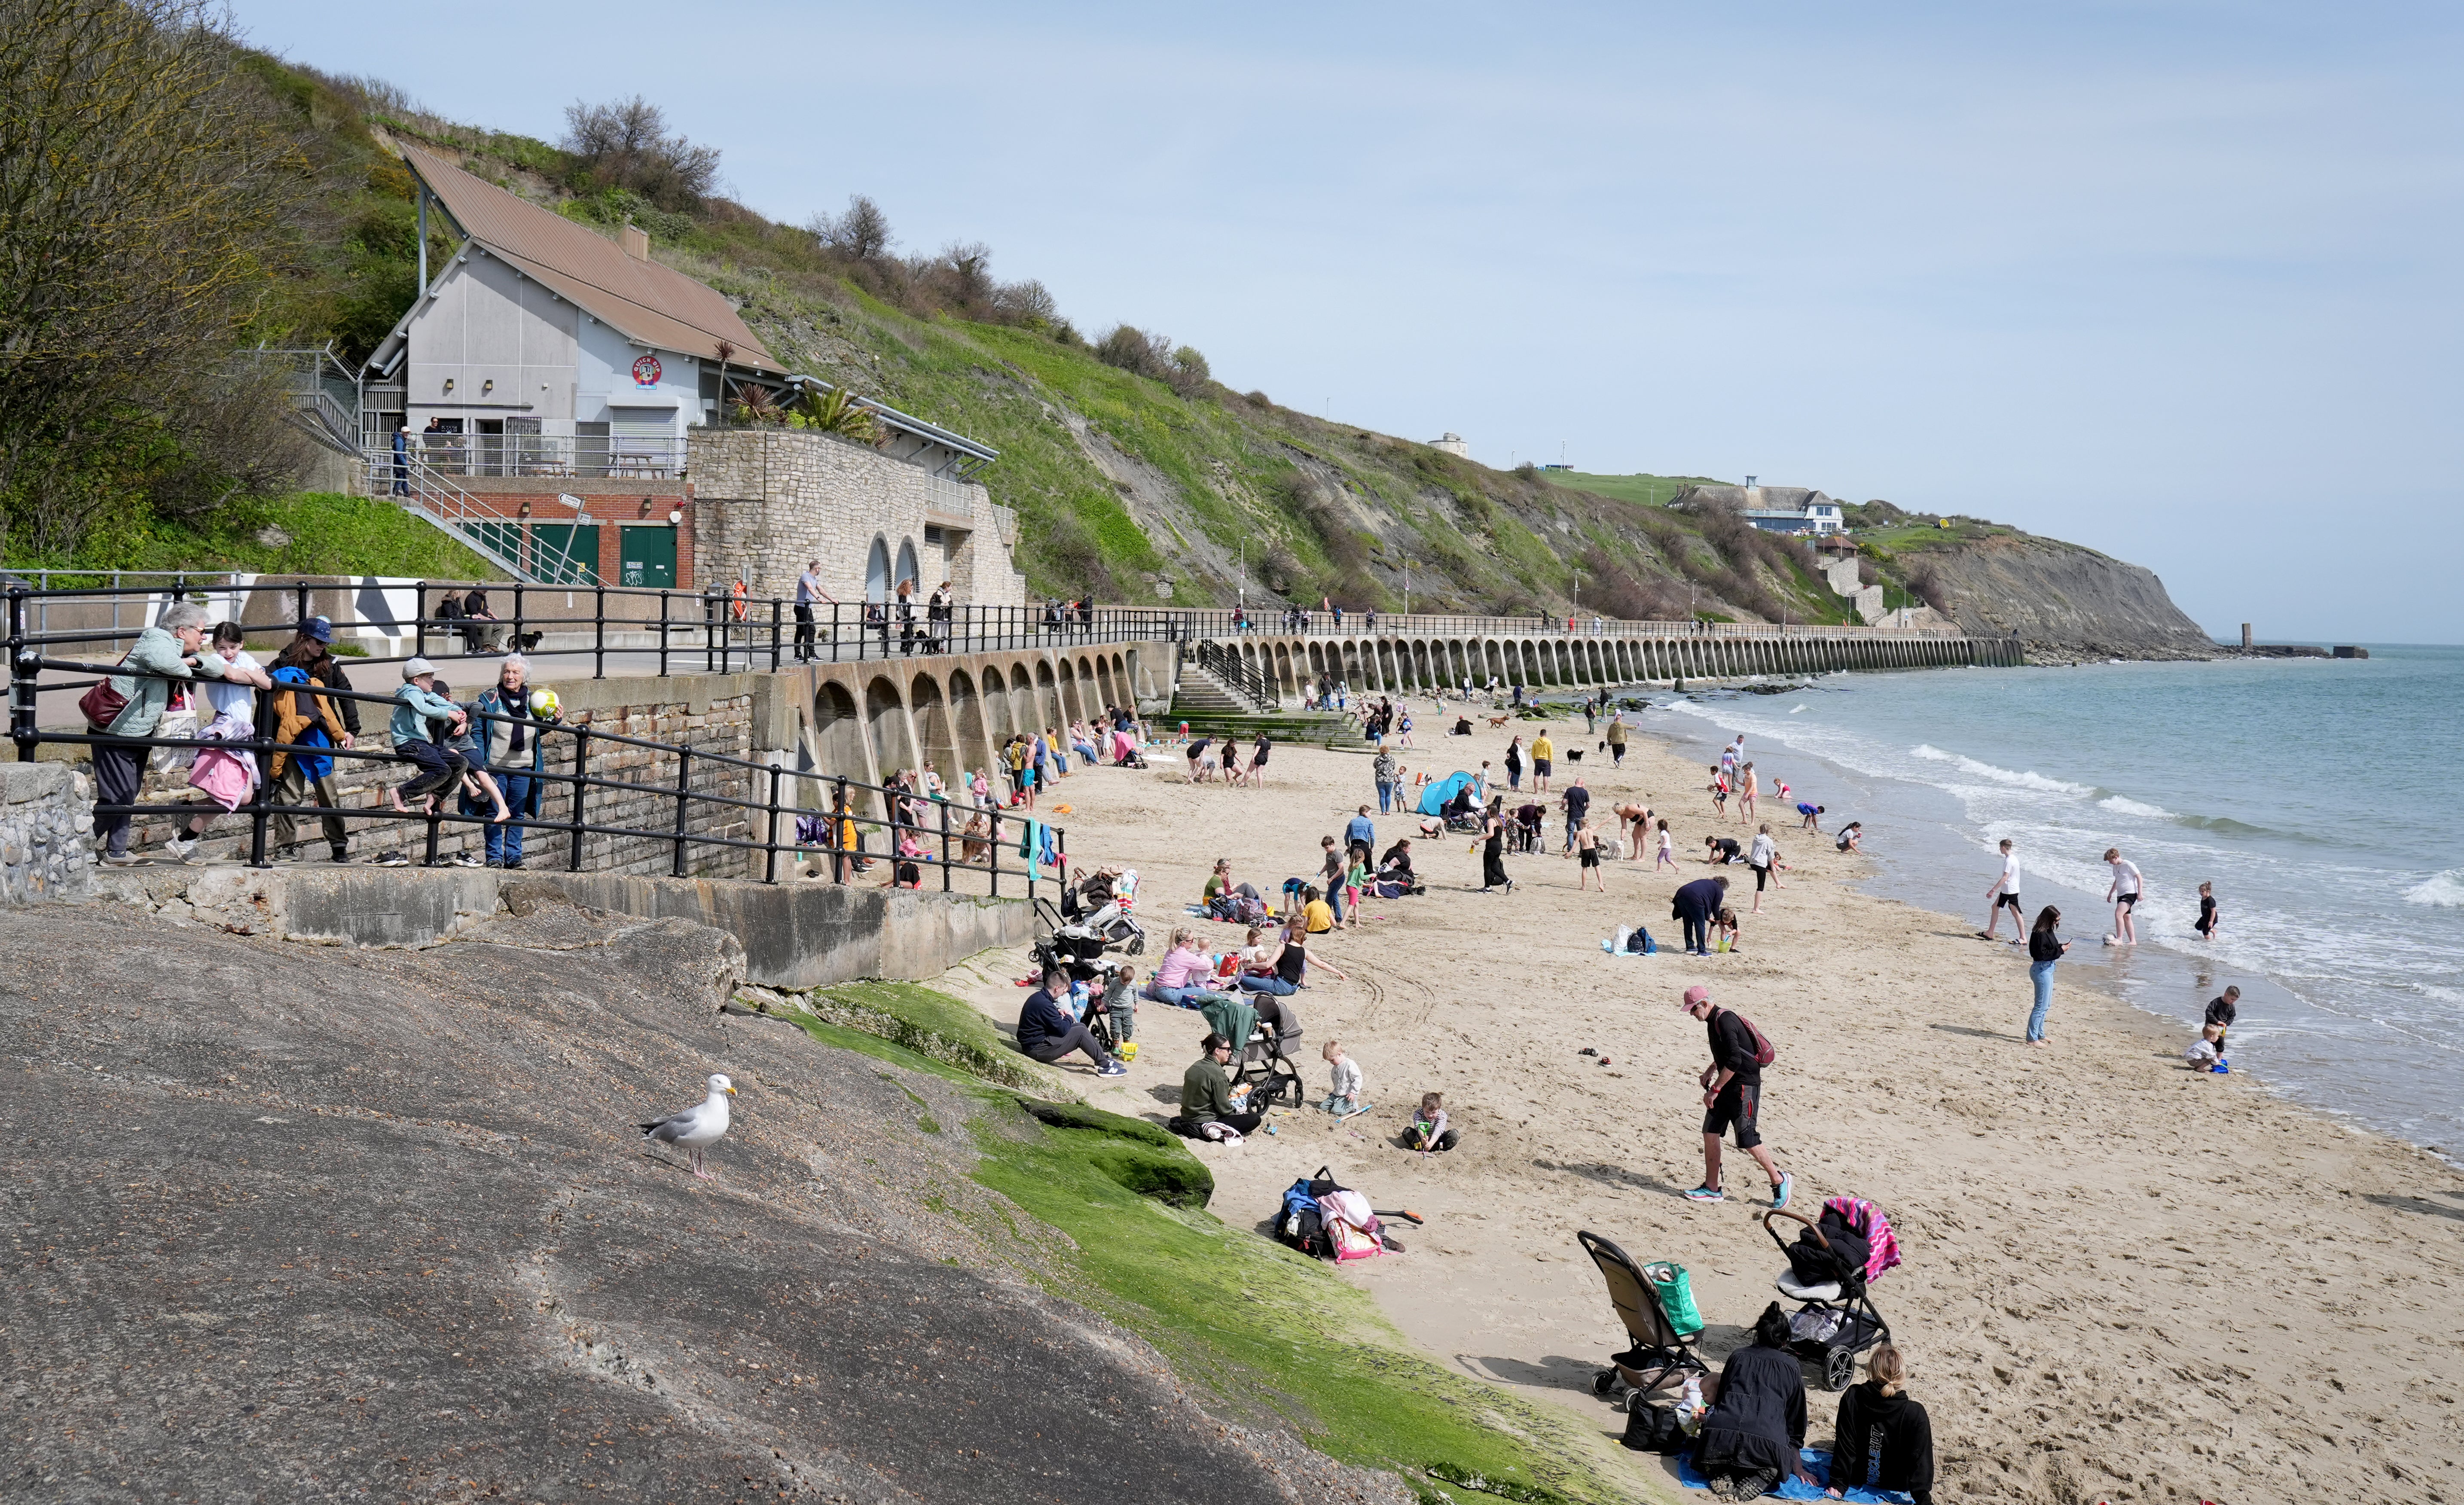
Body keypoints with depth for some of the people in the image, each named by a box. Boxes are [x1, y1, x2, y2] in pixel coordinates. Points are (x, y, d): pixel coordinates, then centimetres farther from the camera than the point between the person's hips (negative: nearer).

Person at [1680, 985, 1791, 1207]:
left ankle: (1780, 1181, 13)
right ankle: (1712, 1189, 12)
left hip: (1745, 1085, -10)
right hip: (1728, 1085, 10)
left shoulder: (1725, 1021, -20)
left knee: (1747, 1141, -5)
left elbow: (1734, 1061, -28)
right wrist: (1710, 1072, 17)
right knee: (1710, 1132, 6)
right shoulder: (1714, 1021, 11)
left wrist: (1715, 1090, -23)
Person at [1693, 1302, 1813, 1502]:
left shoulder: (1737, 1357, 24)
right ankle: (1756, 1481, -4)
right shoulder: (1791, 1367, 20)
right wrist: (1797, 1467, 33)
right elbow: (1796, 1419, 25)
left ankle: (1722, 1475, 2)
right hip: (1767, 1442, -2)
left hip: (1720, 1432, 2)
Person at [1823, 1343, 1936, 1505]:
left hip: (1857, 1479, 2)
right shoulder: (1915, 1414, -27)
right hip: (1896, 1484, -2)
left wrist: (1838, 1483, -10)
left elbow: (1845, 1446, -17)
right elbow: (1921, 1460, -23)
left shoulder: (1852, 1398, -22)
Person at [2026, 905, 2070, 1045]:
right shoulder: (2040, 934, -20)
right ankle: (2032, 1038, -1)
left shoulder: (2048, 931, 9)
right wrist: (2060, 950, -18)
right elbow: (2042, 954, -23)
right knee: (2041, 1006, -6)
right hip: (2042, 969, -11)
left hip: (2048, 969, 11)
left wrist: (2062, 946, 2)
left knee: (2046, 1006, 19)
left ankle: (2040, 1035, 29)